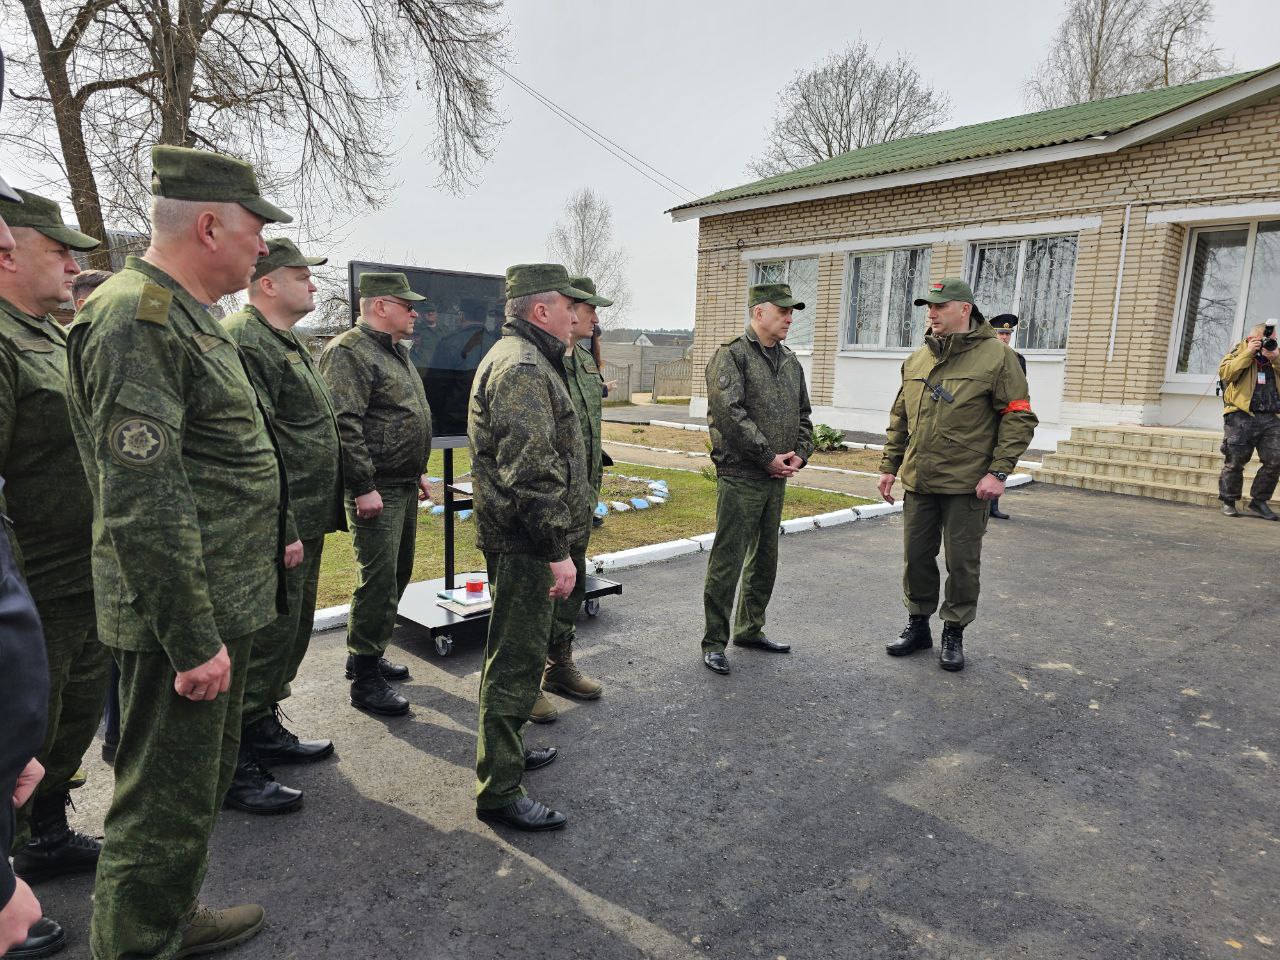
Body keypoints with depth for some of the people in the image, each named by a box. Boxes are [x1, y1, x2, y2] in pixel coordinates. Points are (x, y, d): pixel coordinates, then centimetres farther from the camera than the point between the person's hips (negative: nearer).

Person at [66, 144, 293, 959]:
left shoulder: (186, 314, 14)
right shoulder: (136, 319, -19)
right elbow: (142, 503, -24)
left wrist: (268, 539, 23)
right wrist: (193, 640, -22)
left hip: (226, 602, 11)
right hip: (185, 616, -10)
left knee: (205, 774, 24)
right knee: (168, 800, 4)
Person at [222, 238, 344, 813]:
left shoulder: (287, 343, 18)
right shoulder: (243, 343, -16)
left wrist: (318, 516, 23)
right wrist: (281, 527, -24)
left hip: (305, 523, 10)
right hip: (278, 527, -10)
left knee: (290, 633, 19)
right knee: (265, 640, -2)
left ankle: (264, 729, 34)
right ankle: (232, 767, 10)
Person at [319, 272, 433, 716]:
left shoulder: (396, 352, 17)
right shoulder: (348, 352, -14)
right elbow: (344, 425, -22)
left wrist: (418, 471, 23)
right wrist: (363, 488, -23)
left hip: (404, 486, 10)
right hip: (375, 490, -10)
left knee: (398, 573, 17)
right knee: (379, 580, -6)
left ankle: (369, 655, 32)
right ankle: (365, 680, 6)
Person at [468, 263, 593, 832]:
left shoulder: (514, 358, 17)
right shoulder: (524, 368, -19)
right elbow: (532, 472, -27)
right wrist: (557, 551, -24)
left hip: (519, 539, 11)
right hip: (526, 542, -11)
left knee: (514, 651, 22)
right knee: (516, 661, -3)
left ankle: (505, 749, 38)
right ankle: (499, 792, 8)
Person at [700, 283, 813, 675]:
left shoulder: (789, 361, 15)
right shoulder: (732, 356, -9)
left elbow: (803, 415, 20)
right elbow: (729, 414, -20)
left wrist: (800, 453, 2)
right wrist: (769, 457, -18)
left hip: (776, 479, 8)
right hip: (739, 477, -8)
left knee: (765, 560, 16)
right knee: (727, 561, -3)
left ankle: (750, 629, 31)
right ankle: (714, 642, 8)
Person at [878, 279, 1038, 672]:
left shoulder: (996, 356, -6)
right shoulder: (917, 359, 10)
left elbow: (1019, 417, -8)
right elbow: (899, 419, 16)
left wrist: (998, 471, -14)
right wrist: (889, 466, 12)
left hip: (967, 486, -5)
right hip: (918, 482, 5)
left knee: (962, 563, 6)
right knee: (917, 556, 12)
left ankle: (954, 634, 21)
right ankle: (918, 625, 28)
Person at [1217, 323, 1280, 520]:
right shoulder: (1239, 353, 8)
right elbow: (1225, 373, -11)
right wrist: (1249, 353, -11)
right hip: (1241, 417, -4)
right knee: (1235, 461, -2)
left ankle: (1258, 502, 10)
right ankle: (1228, 502, 10)